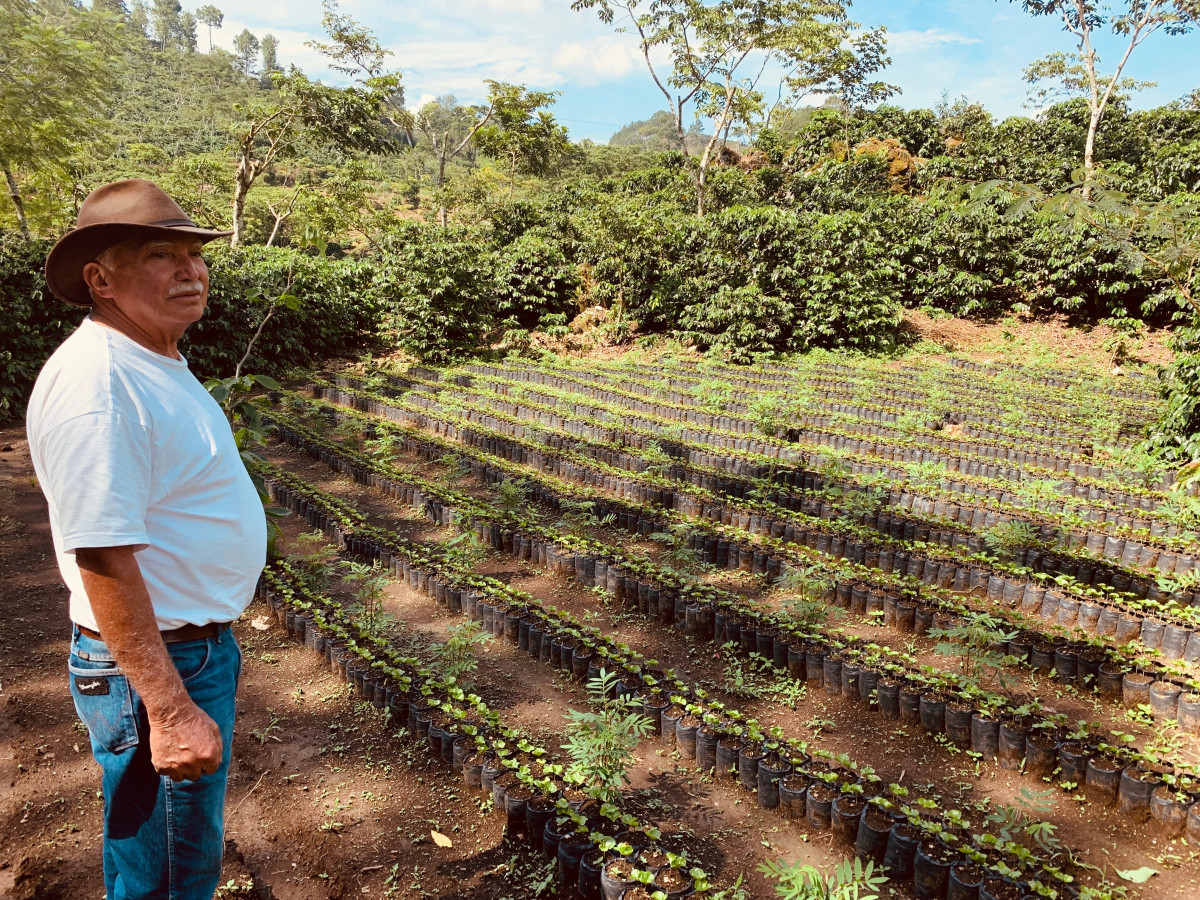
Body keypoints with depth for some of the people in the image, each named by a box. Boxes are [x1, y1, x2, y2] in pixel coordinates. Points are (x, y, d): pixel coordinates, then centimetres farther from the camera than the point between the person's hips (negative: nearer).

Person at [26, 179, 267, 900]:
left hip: (200, 644, 10)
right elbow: (104, 562, -28)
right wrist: (171, 711, -27)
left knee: (195, 840, 28)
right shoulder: (97, 384, -25)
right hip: (156, 669, -10)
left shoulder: (156, 362, 9)